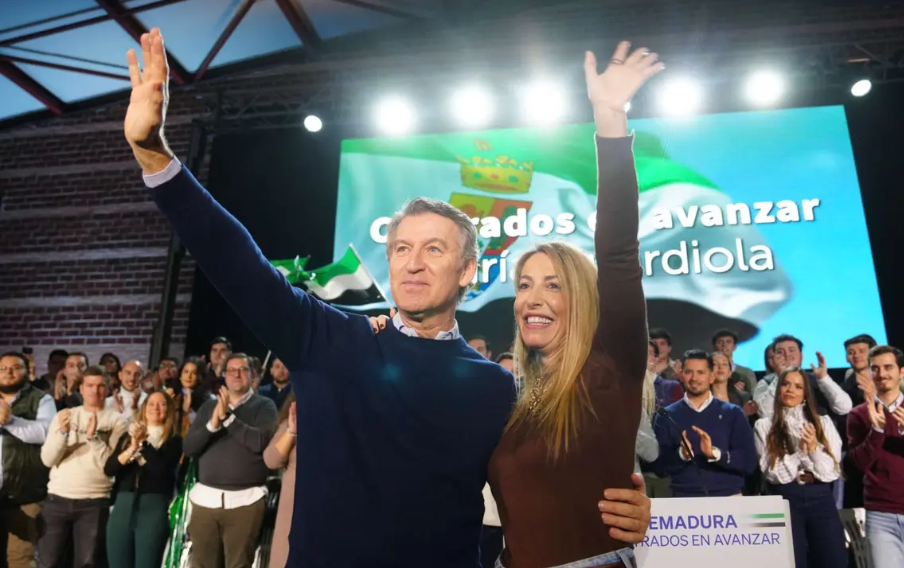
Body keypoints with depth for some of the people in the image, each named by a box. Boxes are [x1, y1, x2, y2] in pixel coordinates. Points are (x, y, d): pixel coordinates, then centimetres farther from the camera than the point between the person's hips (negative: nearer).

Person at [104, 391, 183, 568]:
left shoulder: (174, 440, 3)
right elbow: (108, 469, 4)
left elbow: (163, 468, -13)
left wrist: (142, 444, -12)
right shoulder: (128, 437, 15)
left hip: (154, 509, -4)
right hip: (122, 507, 4)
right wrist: (131, 449, -10)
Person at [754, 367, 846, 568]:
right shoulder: (764, 426, 3)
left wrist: (814, 448, -13)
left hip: (821, 499, 2)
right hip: (785, 500, -2)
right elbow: (774, 473, -5)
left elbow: (831, 472, 3)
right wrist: (801, 451, -13)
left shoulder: (823, 423, 11)